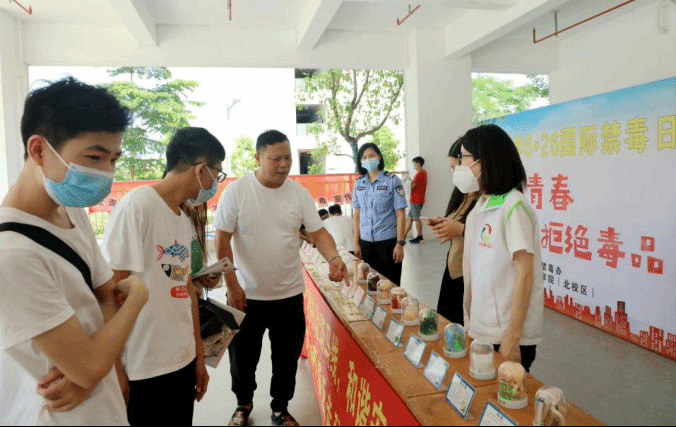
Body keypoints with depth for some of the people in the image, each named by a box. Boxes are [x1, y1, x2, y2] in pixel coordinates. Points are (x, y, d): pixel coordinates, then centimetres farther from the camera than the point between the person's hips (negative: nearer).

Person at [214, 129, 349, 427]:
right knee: (243, 356, 16)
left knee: (287, 358, 15)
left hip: (289, 294, 2)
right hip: (246, 294, -2)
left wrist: (334, 258, -22)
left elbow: (318, 232, -3)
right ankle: (244, 403, 45)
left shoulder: (299, 193, -3)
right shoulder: (236, 191, -10)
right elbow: (222, 240, -9)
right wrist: (232, 285, -12)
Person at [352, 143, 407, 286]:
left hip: (388, 241, -3)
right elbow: (356, 215, 10)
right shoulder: (358, 183, 8)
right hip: (366, 242, 3)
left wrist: (400, 244, -10)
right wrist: (356, 243, 6)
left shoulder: (392, 181, -3)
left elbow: (400, 215, -5)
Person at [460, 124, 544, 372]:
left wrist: (512, 337, -19)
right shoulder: (481, 205, 9)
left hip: (508, 334, -7)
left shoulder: (513, 207, -16)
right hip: (482, 328, 8)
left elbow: (524, 275, -19)